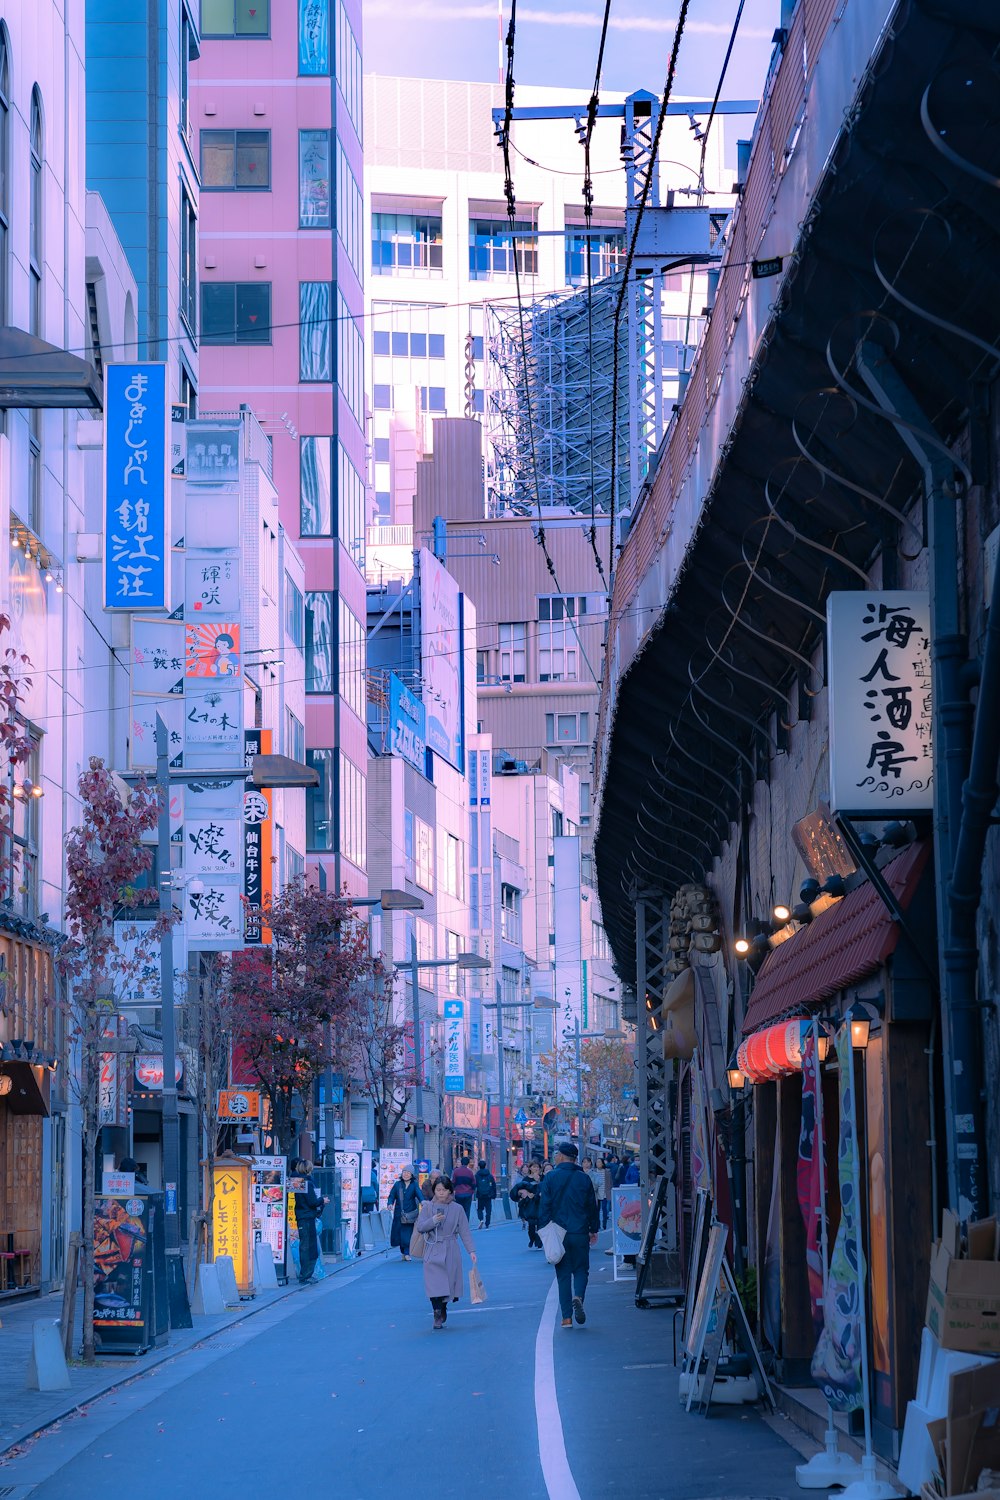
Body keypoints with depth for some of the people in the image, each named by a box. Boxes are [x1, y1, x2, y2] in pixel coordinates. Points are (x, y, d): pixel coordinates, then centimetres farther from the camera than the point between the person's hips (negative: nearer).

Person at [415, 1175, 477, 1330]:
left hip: (450, 1251, 1)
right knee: (434, 1284, -12)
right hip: (432, 1251, -1)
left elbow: (464, 1231, 2)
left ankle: (442, 1312, 26)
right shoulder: (428, 1207, 2)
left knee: (448, 1284, 4)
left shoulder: (457, 1209, 2)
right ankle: (438, 1316, -10)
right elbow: (420, 1227, -4)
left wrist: (471, 1250, -4)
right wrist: (433, 1220, -21)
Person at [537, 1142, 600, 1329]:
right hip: (580, 1233, 1)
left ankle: (567, 1317, 3)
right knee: (581, 1269, 12)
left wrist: (543, 1230, 1)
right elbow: (592, 1206, 8)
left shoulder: (551, 1178, -3)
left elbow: (544, 1206, -5)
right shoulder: (584, 1178, 3)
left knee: (563, 1273, 6)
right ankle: (578, 1297, -18)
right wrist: (594, 1230, 18)